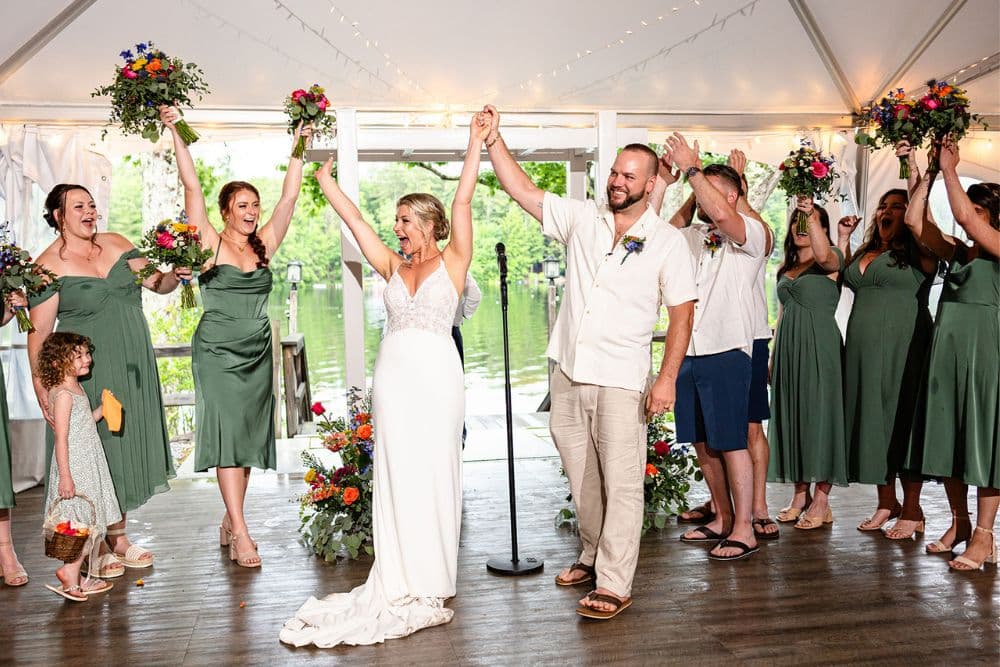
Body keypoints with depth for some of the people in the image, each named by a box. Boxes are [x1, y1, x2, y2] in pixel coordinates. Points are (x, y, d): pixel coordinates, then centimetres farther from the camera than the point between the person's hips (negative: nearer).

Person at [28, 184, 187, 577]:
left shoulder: (116, 244, 6)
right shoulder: (49, 266, -8)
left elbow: (156, 283, 9)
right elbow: (39, 332, -9)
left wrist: (175, 275, -13)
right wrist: (40, 384, -14)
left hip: (132, 365, 5)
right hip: (86, 371, -5)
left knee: (126, 441, 11)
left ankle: (119, 535, 24)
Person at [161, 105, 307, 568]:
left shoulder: (263, 245, 9)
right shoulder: (210, 244, -2)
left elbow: (289, 197, 7)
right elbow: (192, 187, -8)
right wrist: (177, 135, -13)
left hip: (258, 352, 5)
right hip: (217, 351, -5)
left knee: (249, 435, 7)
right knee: (226, 431, -9)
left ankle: (229, 520, 20)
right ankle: (240, 533, -10)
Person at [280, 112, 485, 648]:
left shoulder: (452, 262, 4)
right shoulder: (392, 267, 14)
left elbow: (462, 204, -5)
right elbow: (353, 219, 15)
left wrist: (476, 143, -10)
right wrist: (323, 177, 14)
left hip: (436, 376, -4)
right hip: (392, 376, 4)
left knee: (432, 474, 1)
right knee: (394, 477, 5)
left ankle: (430, 583, 12)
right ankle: (400, 581, 13)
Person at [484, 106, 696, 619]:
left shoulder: (668, 242, -2)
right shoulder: (581, 218, 7)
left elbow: (682, 313, -4)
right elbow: (521, 189, 6)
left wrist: (668, 378, -11)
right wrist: (493, 139, -4)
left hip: (621, 380, -4)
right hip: (568, 373, 4)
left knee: (621, 483, -5)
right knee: (581, 478, 15)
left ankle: (615, 585, 1)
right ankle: (593, 556, 32)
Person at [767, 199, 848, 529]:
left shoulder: (832, 259, -2)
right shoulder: (786, 268, 18)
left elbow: (824, 255, -29)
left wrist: (811, 217, -30)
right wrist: (773, 356, 18)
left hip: (819, 348, -7)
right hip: (788, 348, 7)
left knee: (819, 415, -5)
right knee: (792, 416, 7)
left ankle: (821, 502, 0)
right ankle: (801, 496, 16)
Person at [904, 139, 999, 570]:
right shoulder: (957, 253, 11)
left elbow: (963, 215, -21)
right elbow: (915, 221, 6)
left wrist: (949, 170, -11)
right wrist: (928, 174, 4)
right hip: (947, 349, 7)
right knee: (947, 437, 9)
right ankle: (959, 523, 21)